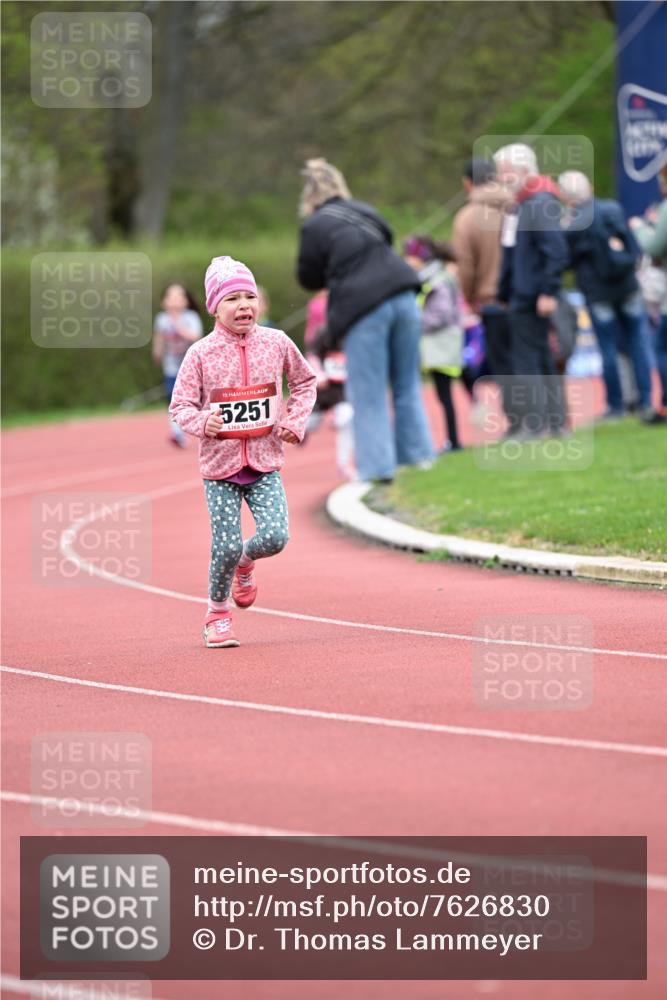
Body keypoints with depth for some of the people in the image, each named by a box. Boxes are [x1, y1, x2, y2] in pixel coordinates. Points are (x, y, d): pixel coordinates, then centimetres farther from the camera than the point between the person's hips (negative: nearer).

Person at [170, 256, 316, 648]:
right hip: (220, 462, -2)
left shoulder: (276, 343, -1)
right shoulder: (201, 353, -7)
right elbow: (181, 405, -4)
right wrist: (202, 422, -24)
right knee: (226, 546, -5)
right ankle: (218, 612, 21)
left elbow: (305, 381, 16)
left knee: (275, 537, -14)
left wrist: (295, 421, 3)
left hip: (265, 461, 2)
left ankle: (246, 562, 23)